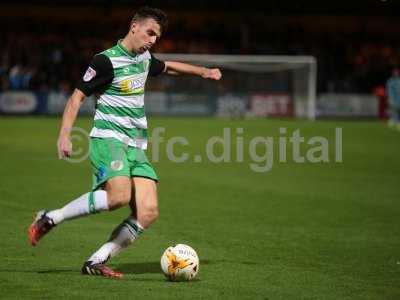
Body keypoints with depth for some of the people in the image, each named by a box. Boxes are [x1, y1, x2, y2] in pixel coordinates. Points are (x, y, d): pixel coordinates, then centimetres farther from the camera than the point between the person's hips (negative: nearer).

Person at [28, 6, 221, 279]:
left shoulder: (144, 59, 17)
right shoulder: (107, 61, -7)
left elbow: (168, 66, 40)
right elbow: (77, 96, -8)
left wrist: (203, 71, 39)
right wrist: (65, 135, -19)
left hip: (136, 147, 8)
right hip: (108, 139, -8)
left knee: (148, 211, -12)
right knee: (119, 195, -33)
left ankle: (96, 262, -8)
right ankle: (49, 219, -17)